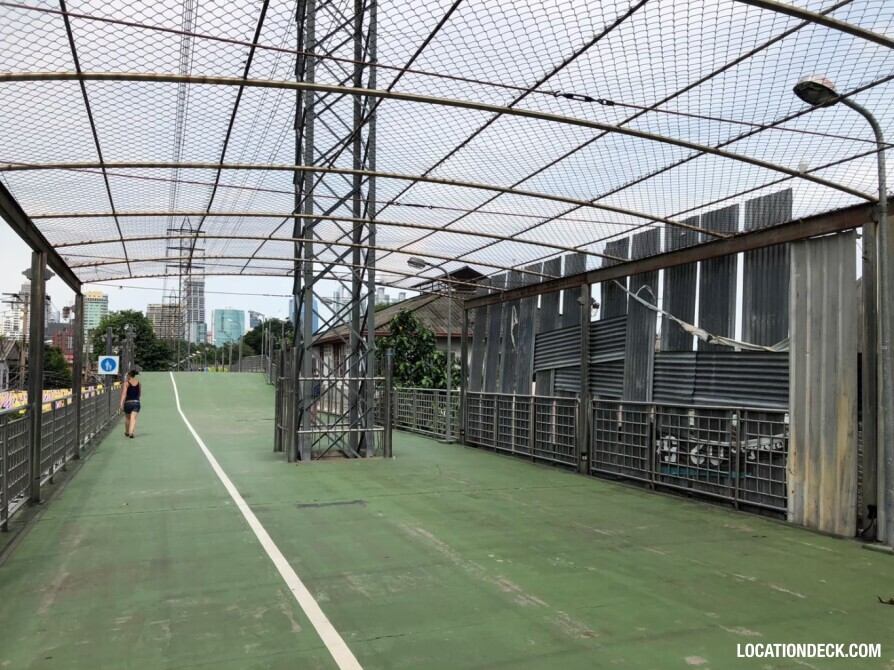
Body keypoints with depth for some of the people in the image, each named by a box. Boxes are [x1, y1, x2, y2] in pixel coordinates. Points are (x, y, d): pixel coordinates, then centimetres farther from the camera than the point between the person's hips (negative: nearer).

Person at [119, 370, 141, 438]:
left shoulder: (126, 383, -6)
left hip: (128, 402, -1)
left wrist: (121, 404, -15)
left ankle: (127, 432, 32)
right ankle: (131, 432, -23)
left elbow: (124, 394, -13)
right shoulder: (139, 383, 5)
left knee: (127, 418, 17)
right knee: (133, 418, -6)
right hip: (136, 402, 1)